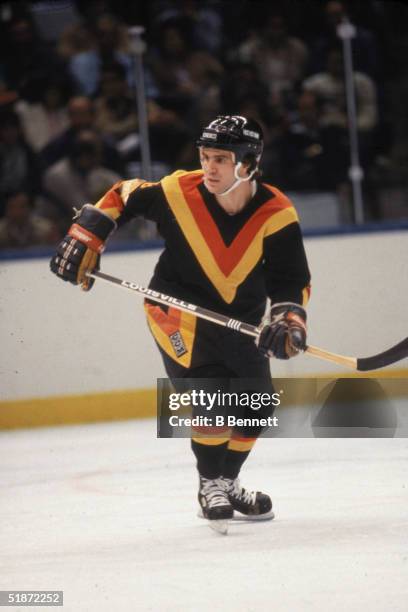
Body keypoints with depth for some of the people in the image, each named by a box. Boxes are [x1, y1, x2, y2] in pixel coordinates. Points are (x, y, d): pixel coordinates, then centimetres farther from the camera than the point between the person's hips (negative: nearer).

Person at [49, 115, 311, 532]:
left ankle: (226, 483, 30)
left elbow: (290, 279, -15)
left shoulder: (275, 214, -18)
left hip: (240, 317, 4)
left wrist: (289, 321, -32)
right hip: (178, 307, -4)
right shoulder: (179, 192, -21)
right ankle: (210, 486, -6)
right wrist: (84, 239, -9)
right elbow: (123, 197, -4)